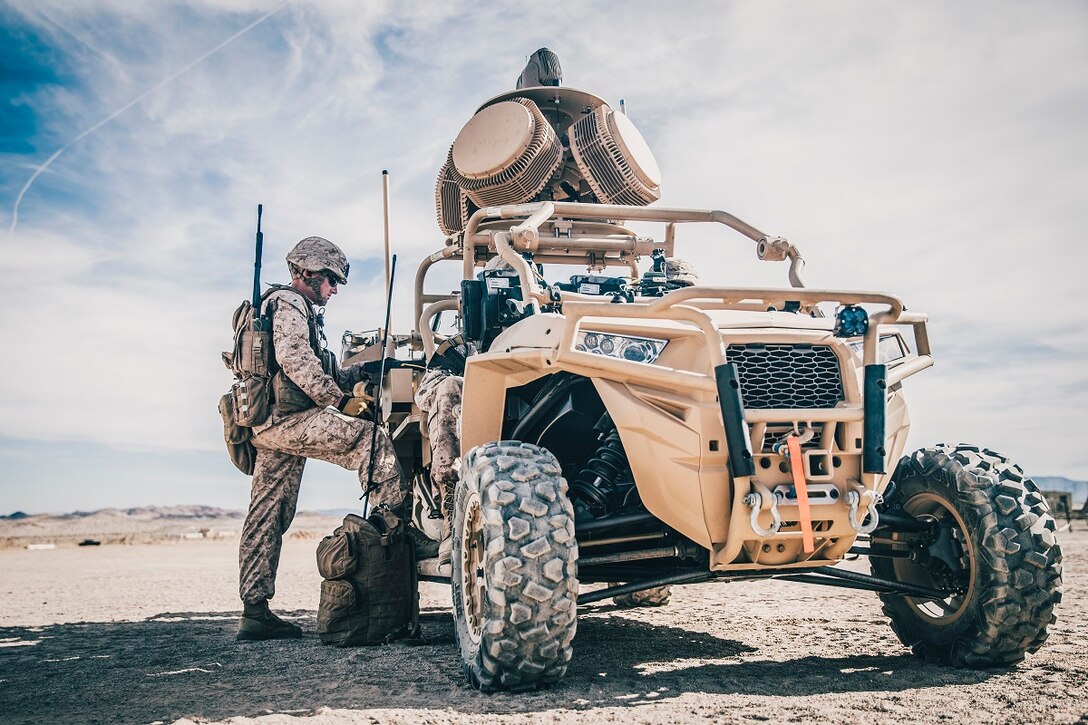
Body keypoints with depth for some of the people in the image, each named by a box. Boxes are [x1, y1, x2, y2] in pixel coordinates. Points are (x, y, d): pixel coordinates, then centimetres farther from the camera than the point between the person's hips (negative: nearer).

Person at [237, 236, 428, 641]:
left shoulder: (296, 309, 29)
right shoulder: (289, 304, -4)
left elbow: (318, 372, 29)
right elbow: (294, 358, -21)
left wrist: (362, 372, 18)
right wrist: (339, 399, -20)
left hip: (269, 426, 11)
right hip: (286, 418, -11)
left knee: (267, 517, 8)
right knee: (370, 438, -17)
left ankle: (255, 611, 10)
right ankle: (401, 522, -16)